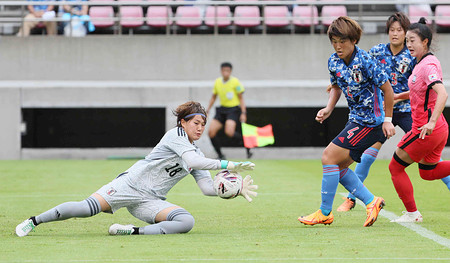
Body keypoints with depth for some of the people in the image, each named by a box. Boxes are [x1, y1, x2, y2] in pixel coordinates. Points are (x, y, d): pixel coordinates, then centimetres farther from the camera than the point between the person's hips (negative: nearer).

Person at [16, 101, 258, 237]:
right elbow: (193, 160, -22)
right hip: (131, 183, -6)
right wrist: (228, 165, -23)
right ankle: (34, 221, -7)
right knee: (87, 208, -25)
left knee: (187, 222, -21)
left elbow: (207, 188, 13)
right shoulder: (175, 135, -5)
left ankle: (135, 232, -20)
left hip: (150, 201, 6)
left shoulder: (196, 152, 17)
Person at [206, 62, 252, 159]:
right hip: (222, 109, 6)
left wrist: (243, 113, -11)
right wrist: (207, 110, 14)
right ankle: (220, 155, 4)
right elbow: (213, 97, 19)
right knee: (211, 131, -9)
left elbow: (241, 98, -5)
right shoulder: (217, 82, 6)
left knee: (229, 132, -27)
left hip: (233, 109, -6)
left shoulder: (235, 82, -9)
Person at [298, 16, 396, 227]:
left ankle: (325, 213, -4)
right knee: (338, 166, 9)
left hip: (370, 122, -9)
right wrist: (329, 108, 4)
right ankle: (371, 202, 15)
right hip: (355, 120, 9)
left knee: (329, 158, -11)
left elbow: (387, 89, -15)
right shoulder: (333, 62, 1)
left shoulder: (365, 62, -21)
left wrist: (387, 120, -11)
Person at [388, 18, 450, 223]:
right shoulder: (422, 63, 10)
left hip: (426, 131, -10)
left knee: (395, 167, 4)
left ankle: (412, 213, 11)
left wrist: (431, 122, -41)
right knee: (427, 172, 23)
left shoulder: (428, 65, -19)